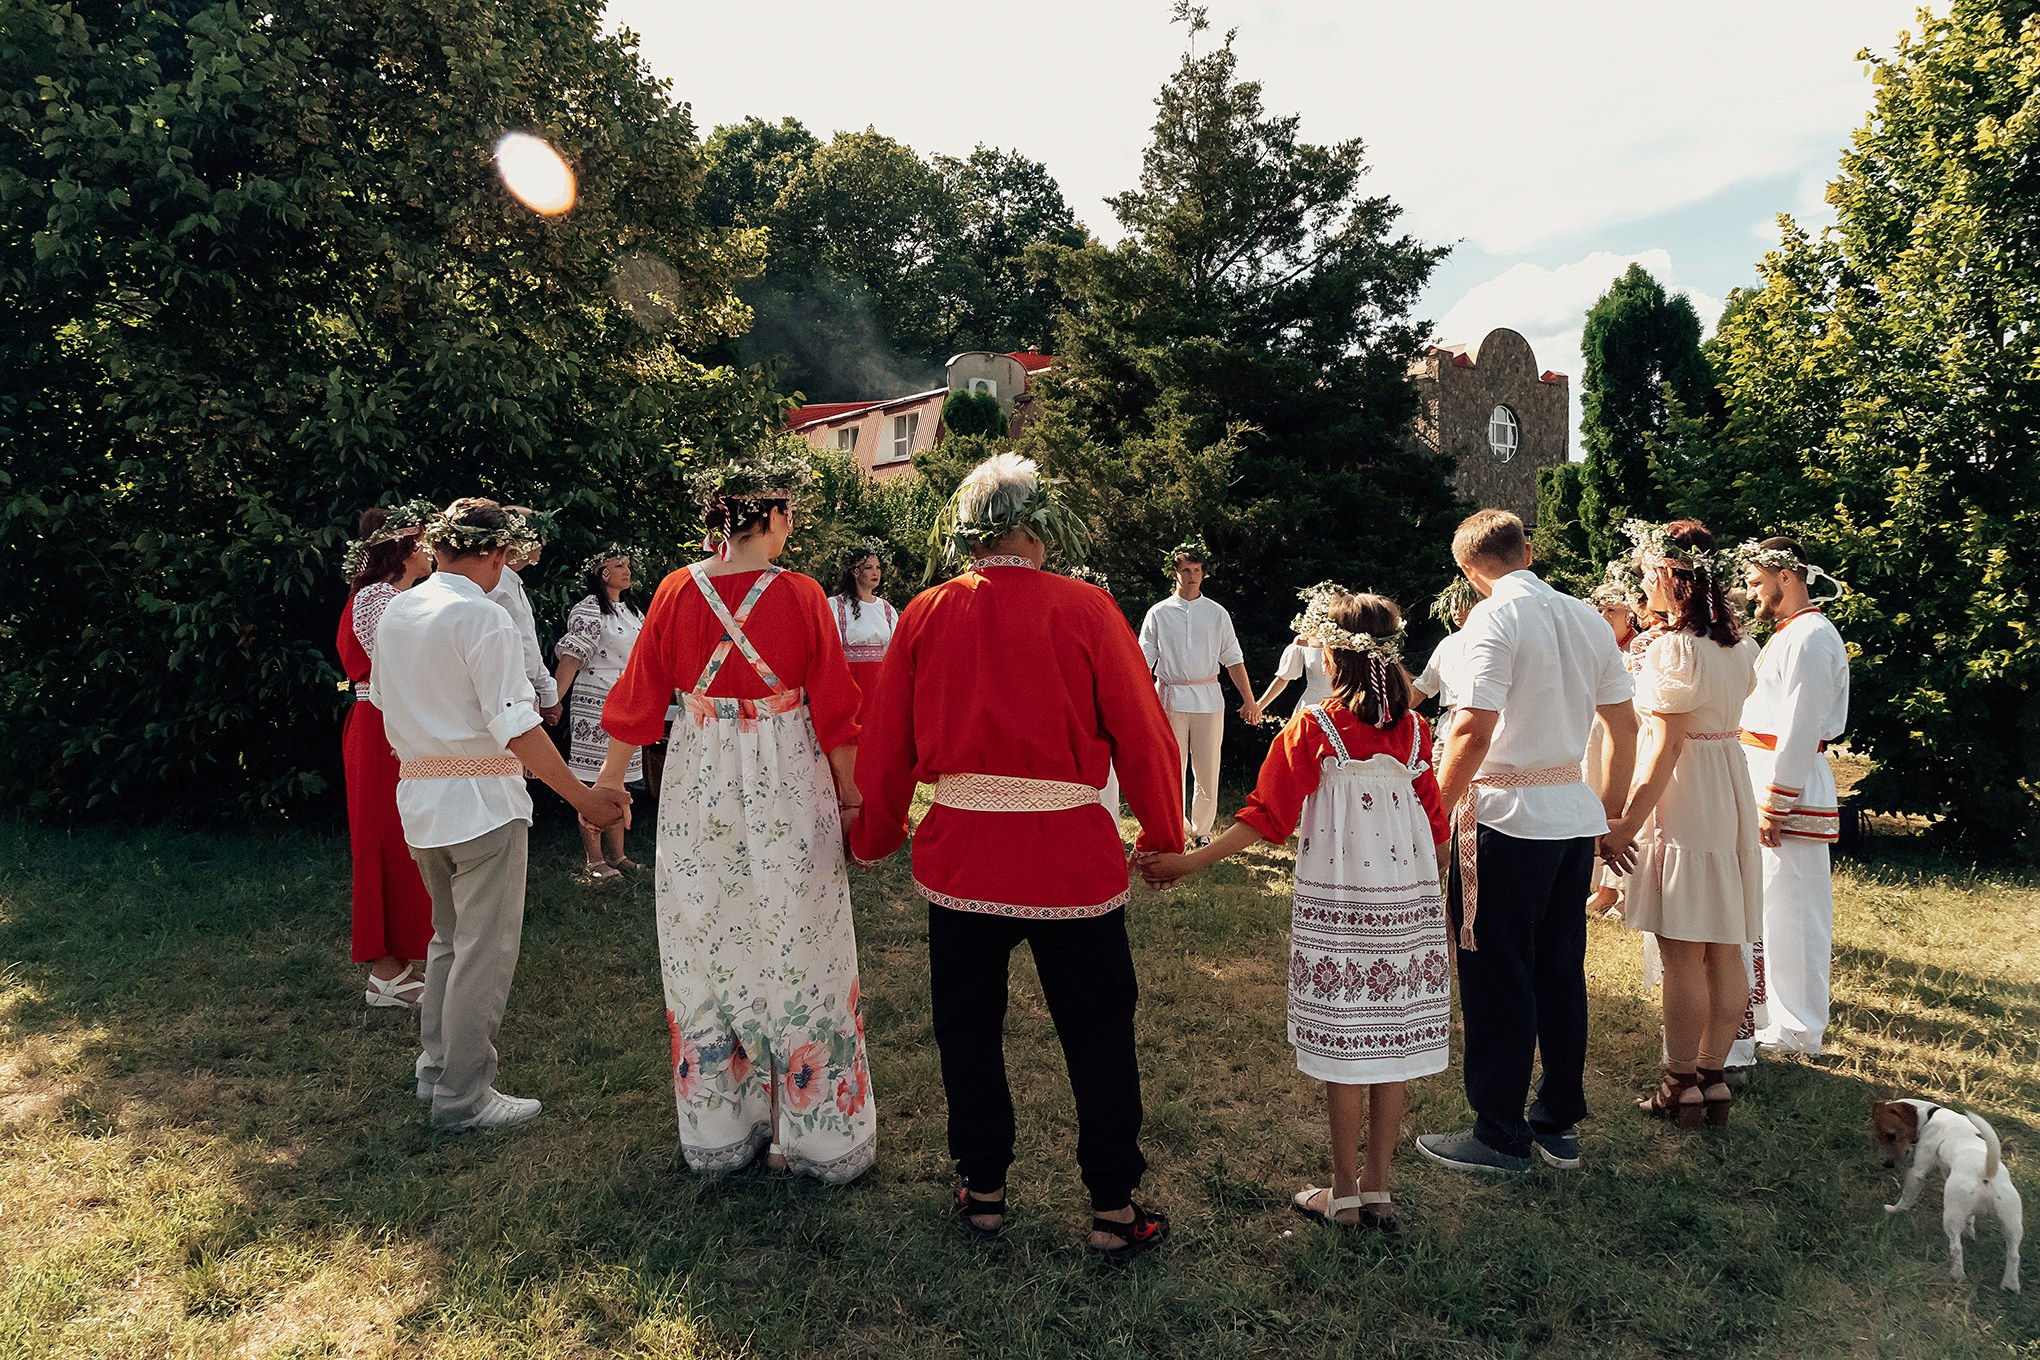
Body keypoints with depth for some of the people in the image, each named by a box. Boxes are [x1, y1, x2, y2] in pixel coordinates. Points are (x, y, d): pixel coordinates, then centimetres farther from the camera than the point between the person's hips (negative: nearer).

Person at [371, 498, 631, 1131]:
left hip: (417, 795, 9)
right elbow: (517, 727, -22)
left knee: (450, 937, 22)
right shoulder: (482, 616, -16)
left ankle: (435, 1068, 32)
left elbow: (385, 705, 18)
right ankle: (463, 1098, 8)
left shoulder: (394, 613, 9)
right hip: (482, 801, -9)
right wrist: (581, 796, -20)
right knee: (485, 950, 1)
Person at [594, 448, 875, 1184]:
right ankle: (817, 1136, 18)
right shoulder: (802, 596, -10)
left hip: (700, 788, 3)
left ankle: (717, 1135, 26)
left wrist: (609, 778, 17)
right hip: (787, 790, -2)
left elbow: (639, 695, 4)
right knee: (795, 951, 8)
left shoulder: (677, 592, -3)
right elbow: (834, 708, -6)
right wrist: (848, 796, 5)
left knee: (706, 950, 13)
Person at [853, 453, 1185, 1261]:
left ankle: (983, 1191, 30)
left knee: (968, 1029, 18)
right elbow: (1141, 732, -5)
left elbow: (887, 740, 5)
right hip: (1071, 855, -2)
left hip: (961, 852, 2)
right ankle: (1112, 1209, 20)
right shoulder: (1084, 610, -7)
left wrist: (874, 839, 19)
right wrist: (1164, 837, 8)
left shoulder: (926, 615, -1)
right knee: (1097, 1034, 11)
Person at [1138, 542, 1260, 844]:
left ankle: (1201, 831, 17)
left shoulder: (1217, 613, 9)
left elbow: (1233, 659, 9)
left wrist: (1249, 700, 4)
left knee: (1207, 771, 3)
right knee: (1172, 769, 1)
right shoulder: (1159, 613, 5)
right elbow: (1144, 661, 3)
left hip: (1208, 698, 1)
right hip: (1170, 698, -1)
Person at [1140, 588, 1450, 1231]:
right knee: (1390, 1041, 9)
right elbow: (1435, 822, 9)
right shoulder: (1414, 729, 4)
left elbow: (1266, 815, -10)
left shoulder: (1312, 730, -9)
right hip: (1407, 897, 4)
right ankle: (1378, 1191, 19)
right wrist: (1431, 887, 23)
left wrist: (1193, 861, -6)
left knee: (1344, 1042, 3)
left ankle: (1345, 1194, 13)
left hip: (1337, 899, -4)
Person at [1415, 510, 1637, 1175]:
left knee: (1497, 976, 2)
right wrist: (1609, 819, 21)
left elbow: (1475, 728, -21)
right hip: (1574, 815, 8)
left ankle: (1500, 1135, 12)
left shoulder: (1496, 615, -12)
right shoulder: (1586, 617, 10)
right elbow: (1624, 728, 13)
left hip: (1506, 819, -8)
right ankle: (1559, 1122, 27)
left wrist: (1435, 810, -11)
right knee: (1560, 969, 15)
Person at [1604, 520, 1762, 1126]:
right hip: (1731, 793, 9)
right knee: (1725, 948, 11)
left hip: (1682, 802, -9)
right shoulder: (1737, 645, 9)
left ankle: (1682, 1086, 9)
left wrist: (1628, 821, -17)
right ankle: (1714, 1076, 21)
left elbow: (1668, 744, -19)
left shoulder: (1673, 648, -16)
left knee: (1682, 953, 0)